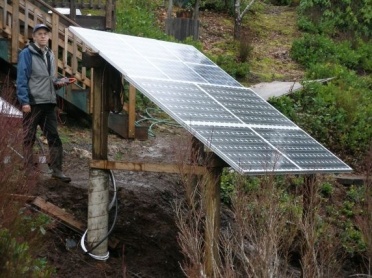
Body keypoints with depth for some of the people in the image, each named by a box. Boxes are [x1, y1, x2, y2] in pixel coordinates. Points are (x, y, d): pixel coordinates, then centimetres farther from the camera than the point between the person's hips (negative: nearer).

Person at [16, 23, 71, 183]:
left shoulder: (50, 55, 16)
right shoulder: (26, 54, -6)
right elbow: (21, 79, -11)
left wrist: (57, 83, 3)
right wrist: (24, 101, -18)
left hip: (49, 103, 7)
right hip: (32, 103, -7)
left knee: (54, 137, 5)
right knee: (29, 138, 1)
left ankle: (56, 169, 9)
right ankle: (28, 170, 7)